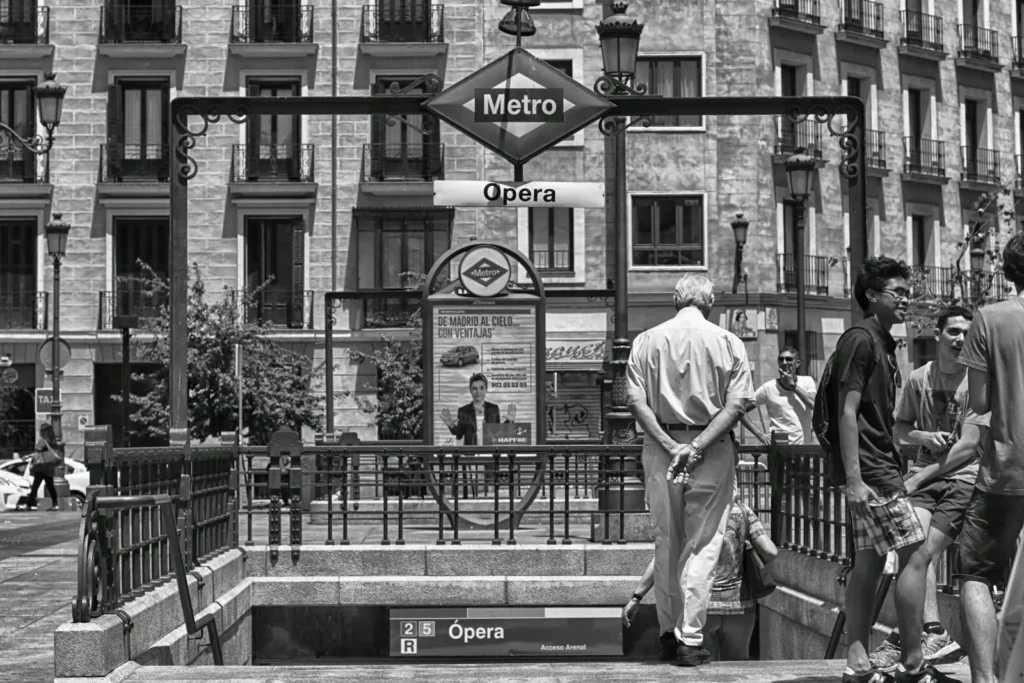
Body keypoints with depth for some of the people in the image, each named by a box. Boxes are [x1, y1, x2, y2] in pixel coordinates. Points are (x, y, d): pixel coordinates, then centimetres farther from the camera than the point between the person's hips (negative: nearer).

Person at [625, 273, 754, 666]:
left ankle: (669, 633, 18)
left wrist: (670, 446, -9)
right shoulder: (727, 342, 1)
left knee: (666, 542, 12)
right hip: (713, 450, -2)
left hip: (660, 448, 2)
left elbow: (635, 399, -4)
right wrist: (698, 446, -13)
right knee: (702, 545, 2)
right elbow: (738, 402, -9)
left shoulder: (647, 340, 5)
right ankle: (691, 639, -1)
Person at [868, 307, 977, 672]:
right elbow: (900, 430, 15)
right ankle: (934, 632, -18)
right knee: (916, 548, -18)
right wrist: (925, 437, -8)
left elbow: (969, 446, -11)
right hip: (924, 475, 3)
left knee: (921, 552, -13)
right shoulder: (919, 378, 6)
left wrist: (919, 477, -12)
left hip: (962, 477, -3)